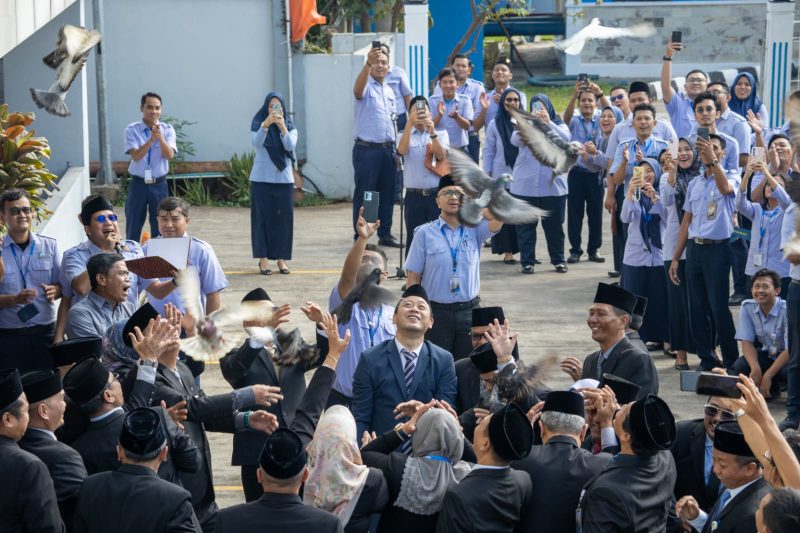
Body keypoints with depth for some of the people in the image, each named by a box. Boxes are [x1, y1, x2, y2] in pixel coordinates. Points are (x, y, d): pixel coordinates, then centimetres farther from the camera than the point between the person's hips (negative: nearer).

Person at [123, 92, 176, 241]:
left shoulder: (167, 130, 0)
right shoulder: (132, 130, -4)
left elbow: (170, 156, -13)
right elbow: (135, 156, -16)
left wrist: (160, 138, -30)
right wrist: (151, 140, -29)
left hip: (159, 185, 1)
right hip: (138, 184, -1)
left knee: (159, 229, 7)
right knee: (133, 229, 5)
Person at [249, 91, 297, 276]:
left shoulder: (290, 126, 5)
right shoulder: (259, 125, 0)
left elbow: (291, 146, -12)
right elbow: (256, 142, -19)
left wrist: (282, 127, -28)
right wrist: (266, 125, -35)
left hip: (284, 179, 2)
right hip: (261, 179, -2)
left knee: (283, 218, 1)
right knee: (262, 218, -3)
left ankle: (281, 258, 8)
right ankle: (263, 258, 1)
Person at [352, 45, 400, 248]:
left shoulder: (389, 90, 16)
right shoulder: (367, 86, -6)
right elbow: (358, 89, -32)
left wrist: (396, 147, 15)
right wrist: (367, 63, -48)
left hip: (387, 149, 7)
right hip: (366, 149, -7)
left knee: (387, 193, 10)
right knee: (364, 194, -2)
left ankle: (385, 234, 19)